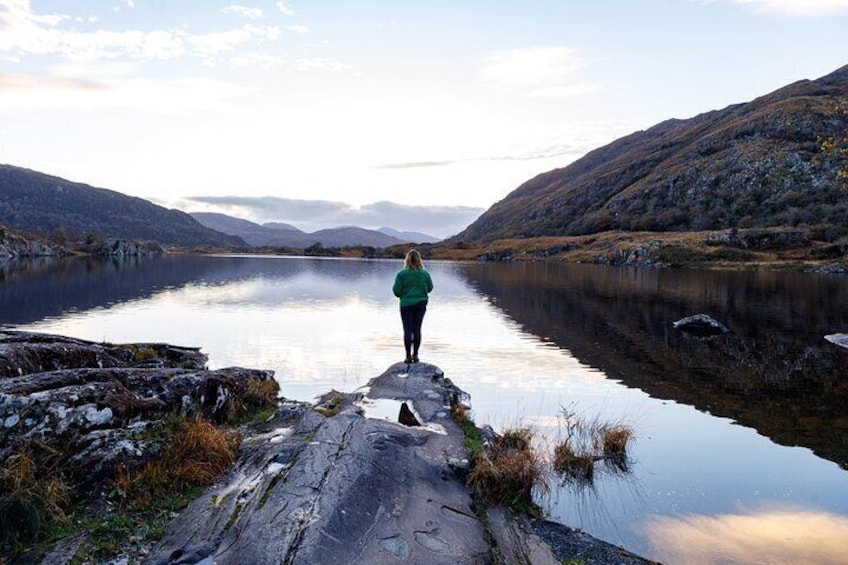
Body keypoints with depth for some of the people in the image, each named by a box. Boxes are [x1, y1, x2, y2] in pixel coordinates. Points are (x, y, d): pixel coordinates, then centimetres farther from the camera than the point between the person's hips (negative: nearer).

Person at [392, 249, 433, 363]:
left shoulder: (401, 274, -11)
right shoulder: (425, 274, -3)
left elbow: (396, 291, -10)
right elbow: (430, 288, 9)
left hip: (406, 304, -2)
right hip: (421, 304, 2)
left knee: (408, 330, 3)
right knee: (417, 329, 10)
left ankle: (409, 356, 3)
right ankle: (415, 355, 16)